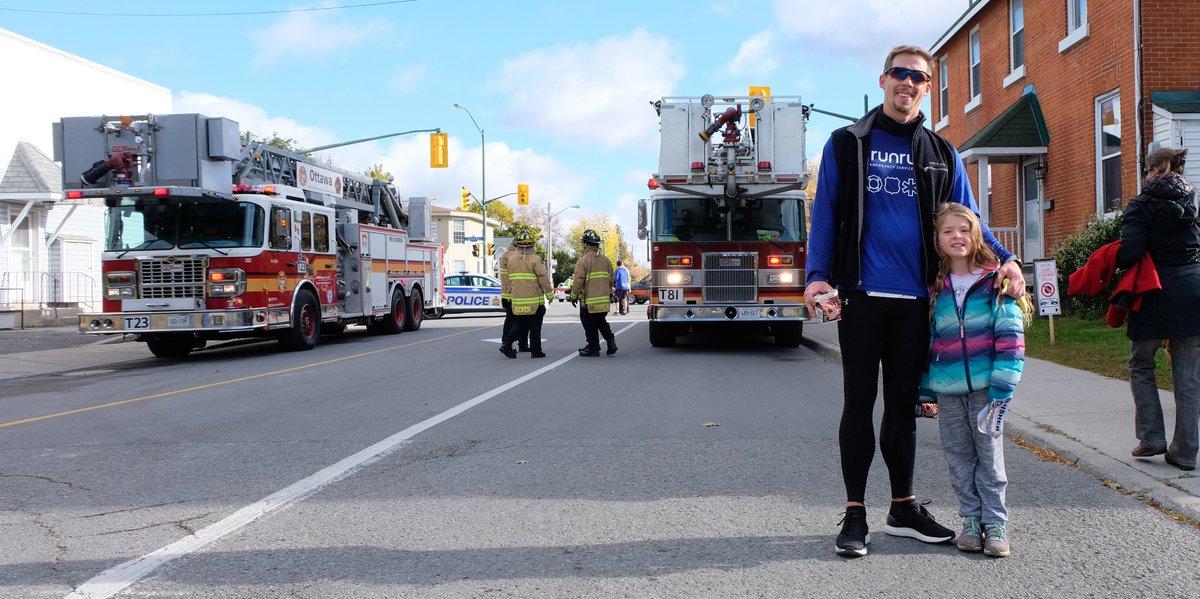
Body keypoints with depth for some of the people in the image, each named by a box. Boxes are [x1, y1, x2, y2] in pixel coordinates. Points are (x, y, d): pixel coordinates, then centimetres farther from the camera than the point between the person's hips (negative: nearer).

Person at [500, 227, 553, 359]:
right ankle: (536, 351, 7)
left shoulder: (511, 259, 5)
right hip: (534, 300, -5)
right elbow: (543, 278, -11)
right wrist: (549, 294, -2)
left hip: (517, 300, 5)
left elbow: (509, 279, 13)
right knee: (535, 327, 4)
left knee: (520, 325, 14)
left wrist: (510, 294, 24)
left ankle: (506, 343, -1)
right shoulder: (535, 259, -11)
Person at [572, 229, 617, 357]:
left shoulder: (584, 260, -12)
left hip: (588, 299, -6)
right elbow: (610, 278, 13)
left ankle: (593, 348, 9)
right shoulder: (606, 259, 8)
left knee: (590, 325, 4)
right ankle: (610, 340, 7)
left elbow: (578, 280, -15)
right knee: (601, 321, 21)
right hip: (604, 300, 6)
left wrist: (574, 296, -5)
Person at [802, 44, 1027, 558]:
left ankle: (903, 507, 22)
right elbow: (825, 216, 0)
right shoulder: (847, 144, 4)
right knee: (859, 401, 2)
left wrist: (1004, 258, -6)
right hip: (861, 295, -3)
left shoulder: (942, 155, 12)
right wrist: (818, 275, -13)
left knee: (903, 403, 11)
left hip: (914, 300, 3)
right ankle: (855, 513, 10)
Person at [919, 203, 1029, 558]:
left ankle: (995, 524, 13)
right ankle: (971, 520, 20)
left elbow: (1010, 339, -9)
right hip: (948, 391, 4)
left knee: (989, 455, 3)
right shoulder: (935, 290, 7)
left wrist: (1001, 391, -16)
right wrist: (927, 390, 11)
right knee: (959, 458, 9)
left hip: (985, 387, -3)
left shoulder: (995, 282, -5)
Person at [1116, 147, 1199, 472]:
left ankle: (1152, 436, 7)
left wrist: (1113, 261, 0)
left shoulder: (1142, 205, -7)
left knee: (1141, 366, 13)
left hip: (1157, 297, -5)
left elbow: (1129, 253, -18)